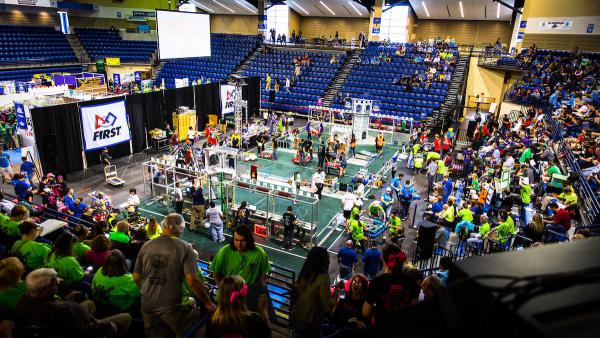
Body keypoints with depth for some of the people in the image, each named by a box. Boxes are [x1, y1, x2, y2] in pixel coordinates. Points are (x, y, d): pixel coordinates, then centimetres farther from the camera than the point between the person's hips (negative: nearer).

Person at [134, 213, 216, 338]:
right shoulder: (184, 247, -13)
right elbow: (192, 281, -19)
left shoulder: (146, 246, 0)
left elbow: (136, 278, 8)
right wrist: (208, 303, -9)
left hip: (147, 305, 5)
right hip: (171, 306, -5)